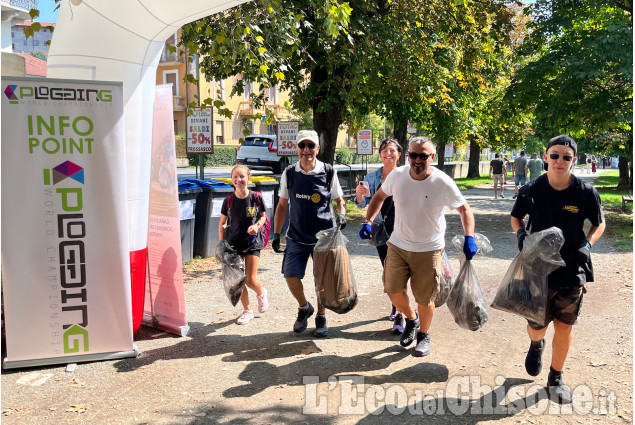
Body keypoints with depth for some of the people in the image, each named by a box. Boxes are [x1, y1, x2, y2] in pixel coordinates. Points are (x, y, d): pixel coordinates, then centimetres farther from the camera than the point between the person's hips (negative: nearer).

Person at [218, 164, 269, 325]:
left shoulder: (256, 197, -8)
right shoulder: (228, 201, -5)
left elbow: (263, 216, 6)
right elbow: (222, 224, 5)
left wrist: (257, 225, -15)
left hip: (252, 242, -2)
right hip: (234, 243, 2)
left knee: (250, 280, -6)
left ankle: (261, 293, 30)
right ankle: (247, 310, 25)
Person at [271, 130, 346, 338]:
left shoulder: (328, 172, -7)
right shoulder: (289, 174, -2)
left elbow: (339, 199, 6)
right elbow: (282, 205, 6)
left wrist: (341, 214, -15)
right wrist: (276, 234, 4)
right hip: (296, 237, 2)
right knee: (291, 276, -2)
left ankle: (321, 317, 29)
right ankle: (304, 307, 28)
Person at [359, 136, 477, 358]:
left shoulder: (443, 182, -16)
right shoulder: (397, 175, -8)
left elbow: (464, 209, -7)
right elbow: (379, 196, 10)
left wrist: (469, 237, -21)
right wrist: (368, 221, -1)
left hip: (428, 249, -3)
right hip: (398, 245, 3)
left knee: (424, 298, 5)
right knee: (393, 290, 4)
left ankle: (424, 335, 32)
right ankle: (411, 319, 35)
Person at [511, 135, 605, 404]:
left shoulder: (586, 192, -9)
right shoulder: (532, 190, -7)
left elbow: (599, 223, 7)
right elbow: (516, 217, 10)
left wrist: (587, 244, -10)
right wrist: (520, 234, -10)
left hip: (572, 270, 0)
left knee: (564, 327, 9)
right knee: (537, 325, 7)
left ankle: (556, 378, 29)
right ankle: (536, 345, 46)